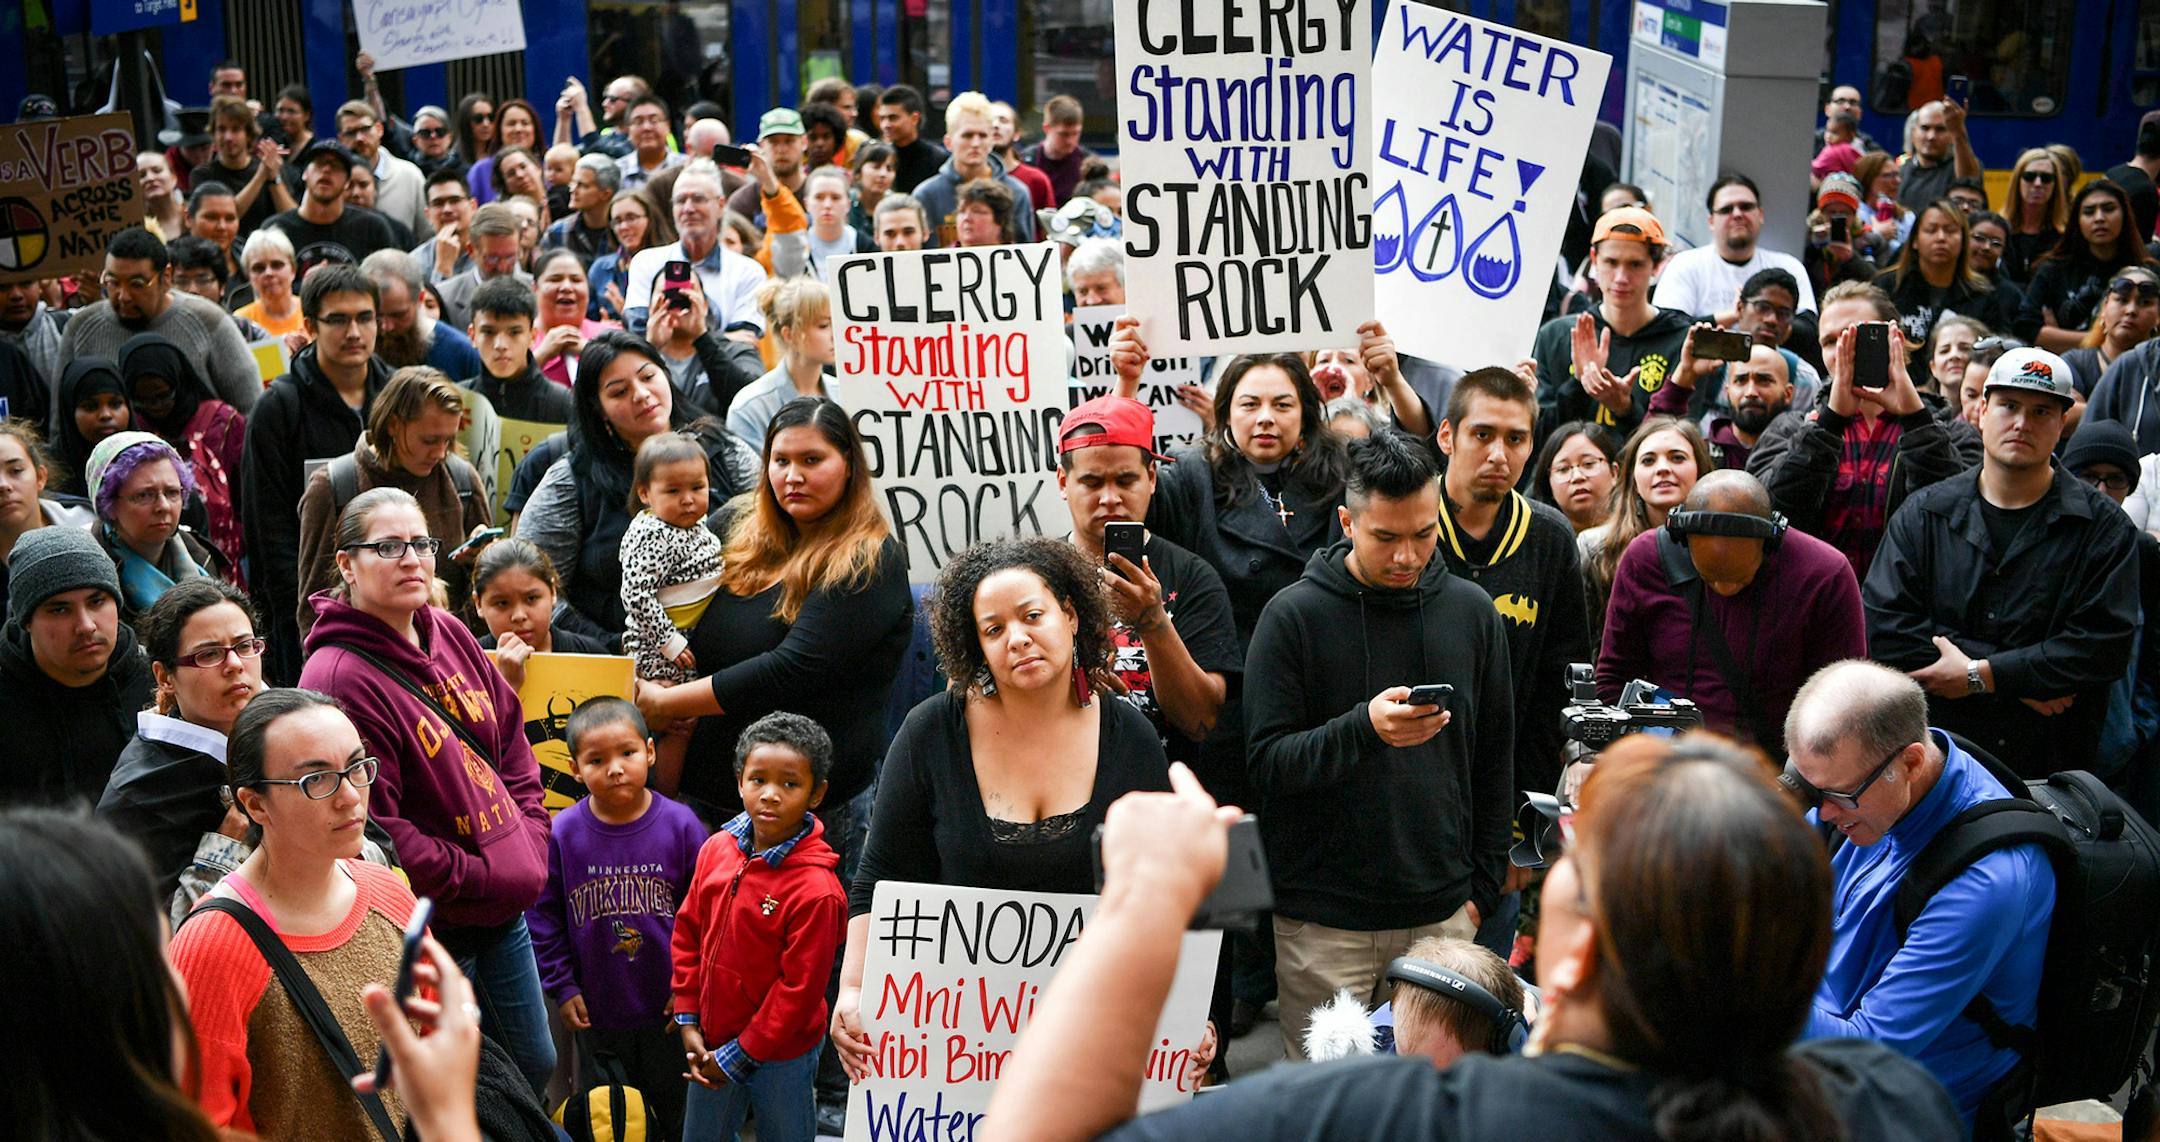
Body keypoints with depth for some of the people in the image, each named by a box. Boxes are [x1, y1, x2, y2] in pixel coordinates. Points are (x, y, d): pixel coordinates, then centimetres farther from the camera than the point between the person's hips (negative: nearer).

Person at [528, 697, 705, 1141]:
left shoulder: (680, 825, -10)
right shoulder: (562, 834, -10)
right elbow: (544, 916, -2)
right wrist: (561, 987, -4)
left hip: (668, 1010, -1)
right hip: (596, 1012, 1)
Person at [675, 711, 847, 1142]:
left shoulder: (816, 890, -24)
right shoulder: (716, 849, -5)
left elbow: (799, 990, -20)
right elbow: (688, 933, 6)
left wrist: (740, 1056, -14)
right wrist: (688, 1021, 1)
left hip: (780, 1058, -5)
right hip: (711, 1042, 6)